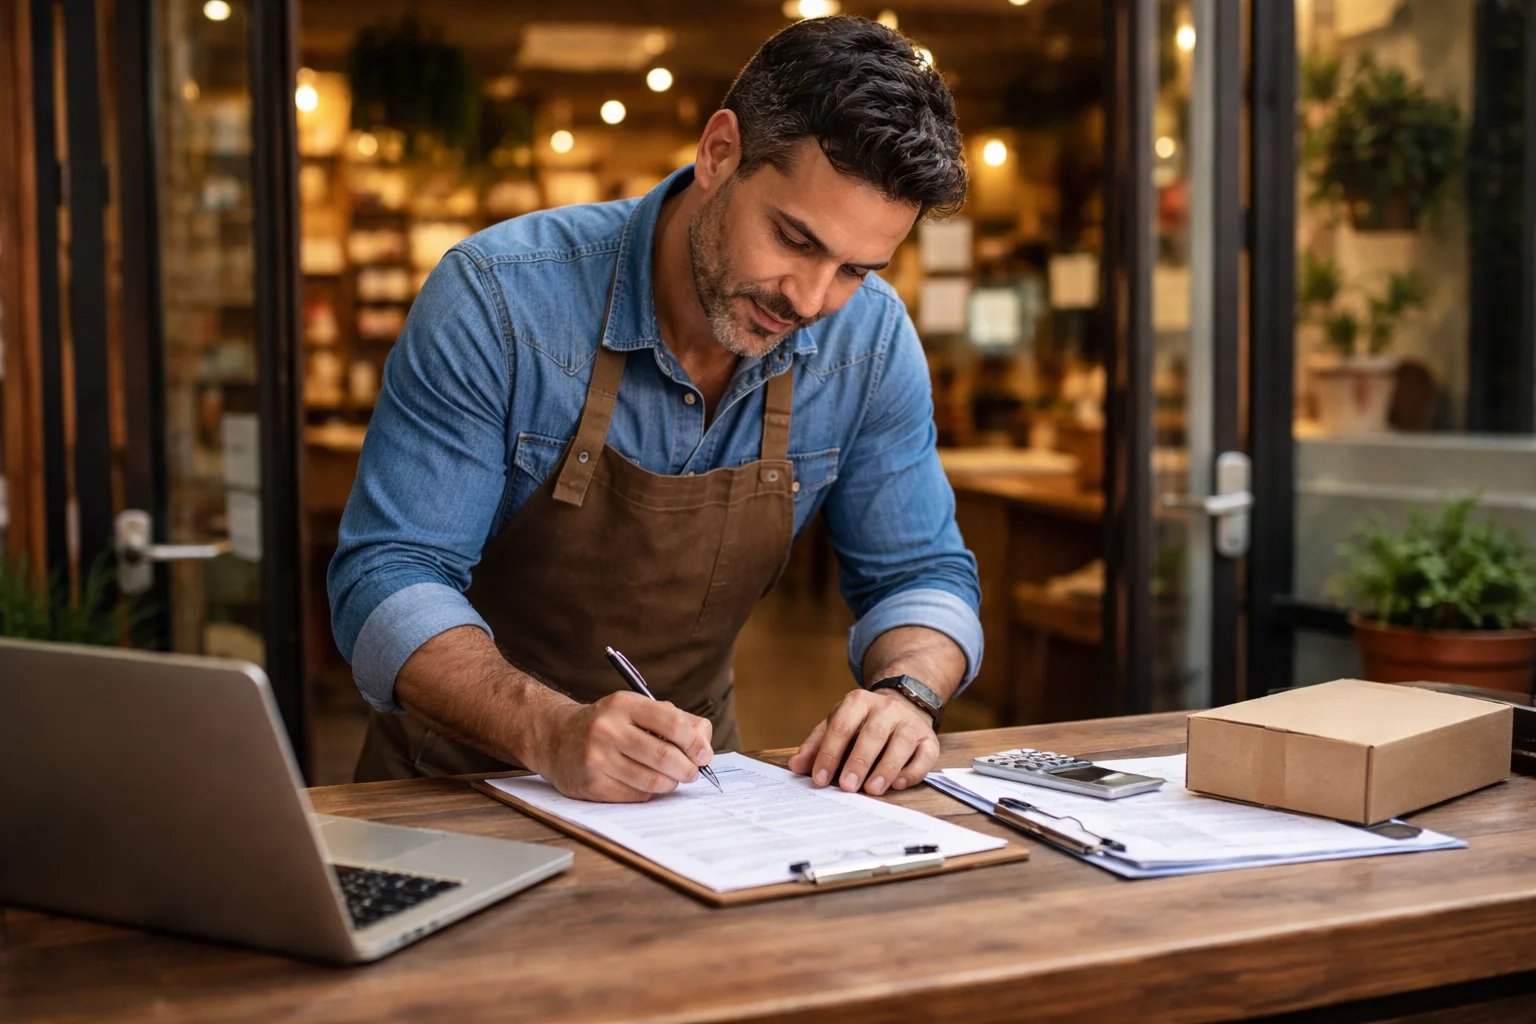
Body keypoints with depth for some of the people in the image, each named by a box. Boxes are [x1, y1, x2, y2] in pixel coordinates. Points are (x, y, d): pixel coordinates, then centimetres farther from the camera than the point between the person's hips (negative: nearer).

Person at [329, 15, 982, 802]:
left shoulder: (871, 338, -8)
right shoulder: (497, 299, -20)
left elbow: (919, 574, 1)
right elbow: (387, 582, -20)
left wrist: (905, 692, -21)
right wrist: (551, 732, -37)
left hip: (685, 776, 3)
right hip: (459, 779, -2)